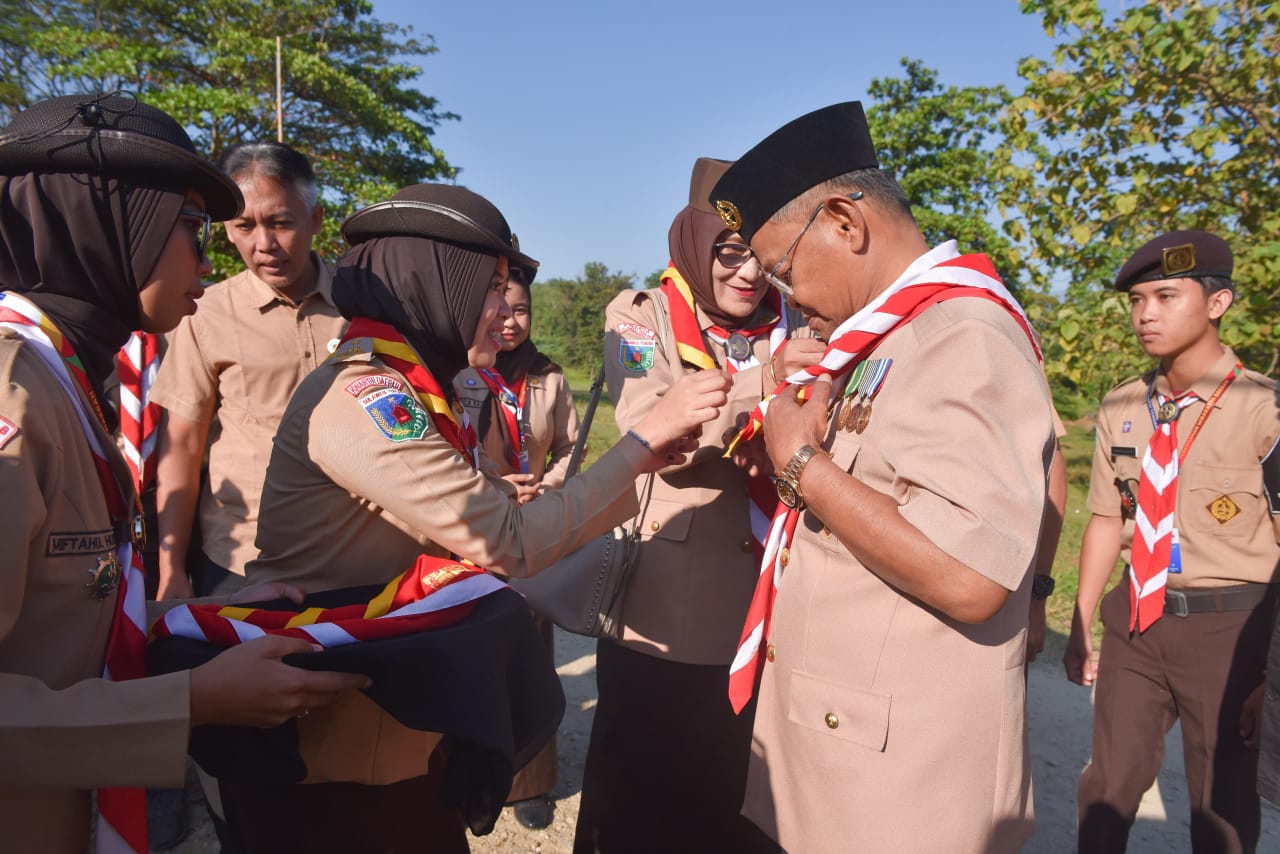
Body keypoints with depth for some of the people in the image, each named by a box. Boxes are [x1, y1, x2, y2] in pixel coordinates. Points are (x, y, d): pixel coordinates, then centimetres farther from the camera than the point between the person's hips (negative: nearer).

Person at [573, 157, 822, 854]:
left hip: (773, 608, 3)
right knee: (647, 797, 11)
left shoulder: (790, 328, 7)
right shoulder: (640, 316, 0)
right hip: (667, 609, -2)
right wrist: (755, 383, -30)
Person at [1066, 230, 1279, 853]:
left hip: (1227, 624, -3)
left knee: (1223, 801, 15)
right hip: (1134, 619, 4)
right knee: (1109, 783, 15)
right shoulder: (1121, 409, 3)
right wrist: (1081, 625, 9)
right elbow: (1106, 521, 7)